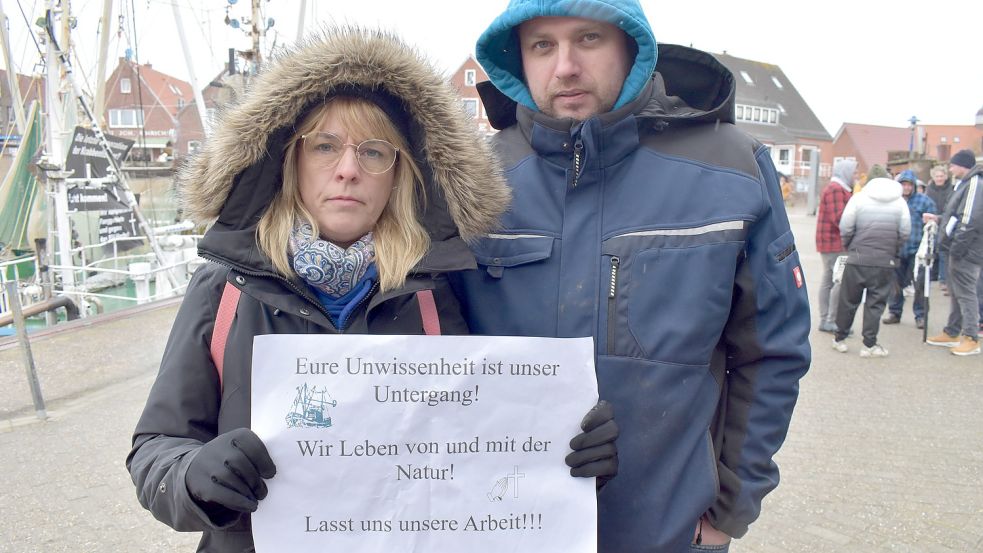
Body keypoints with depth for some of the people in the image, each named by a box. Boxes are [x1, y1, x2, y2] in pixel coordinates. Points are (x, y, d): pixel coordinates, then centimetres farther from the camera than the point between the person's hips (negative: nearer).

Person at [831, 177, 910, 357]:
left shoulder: (859, 197, -1)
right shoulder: (900, 201, 4)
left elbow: (845, 227, -6)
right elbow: (905, 233, -1)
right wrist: (893, 252, 13)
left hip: (857, 259, 0)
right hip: (885, 262, 1)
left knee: (848, 300, 10)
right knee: (876, 302, 7)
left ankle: (839, 338, 20)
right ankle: (869, 345, 7)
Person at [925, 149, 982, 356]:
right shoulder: (965, 184, 16)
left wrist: (957, 248, -22)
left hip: (965, 252, -10)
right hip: (956, 250, 10)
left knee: (965, 293, -7)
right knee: (955, 292, 15)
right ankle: (952, 333, 24)